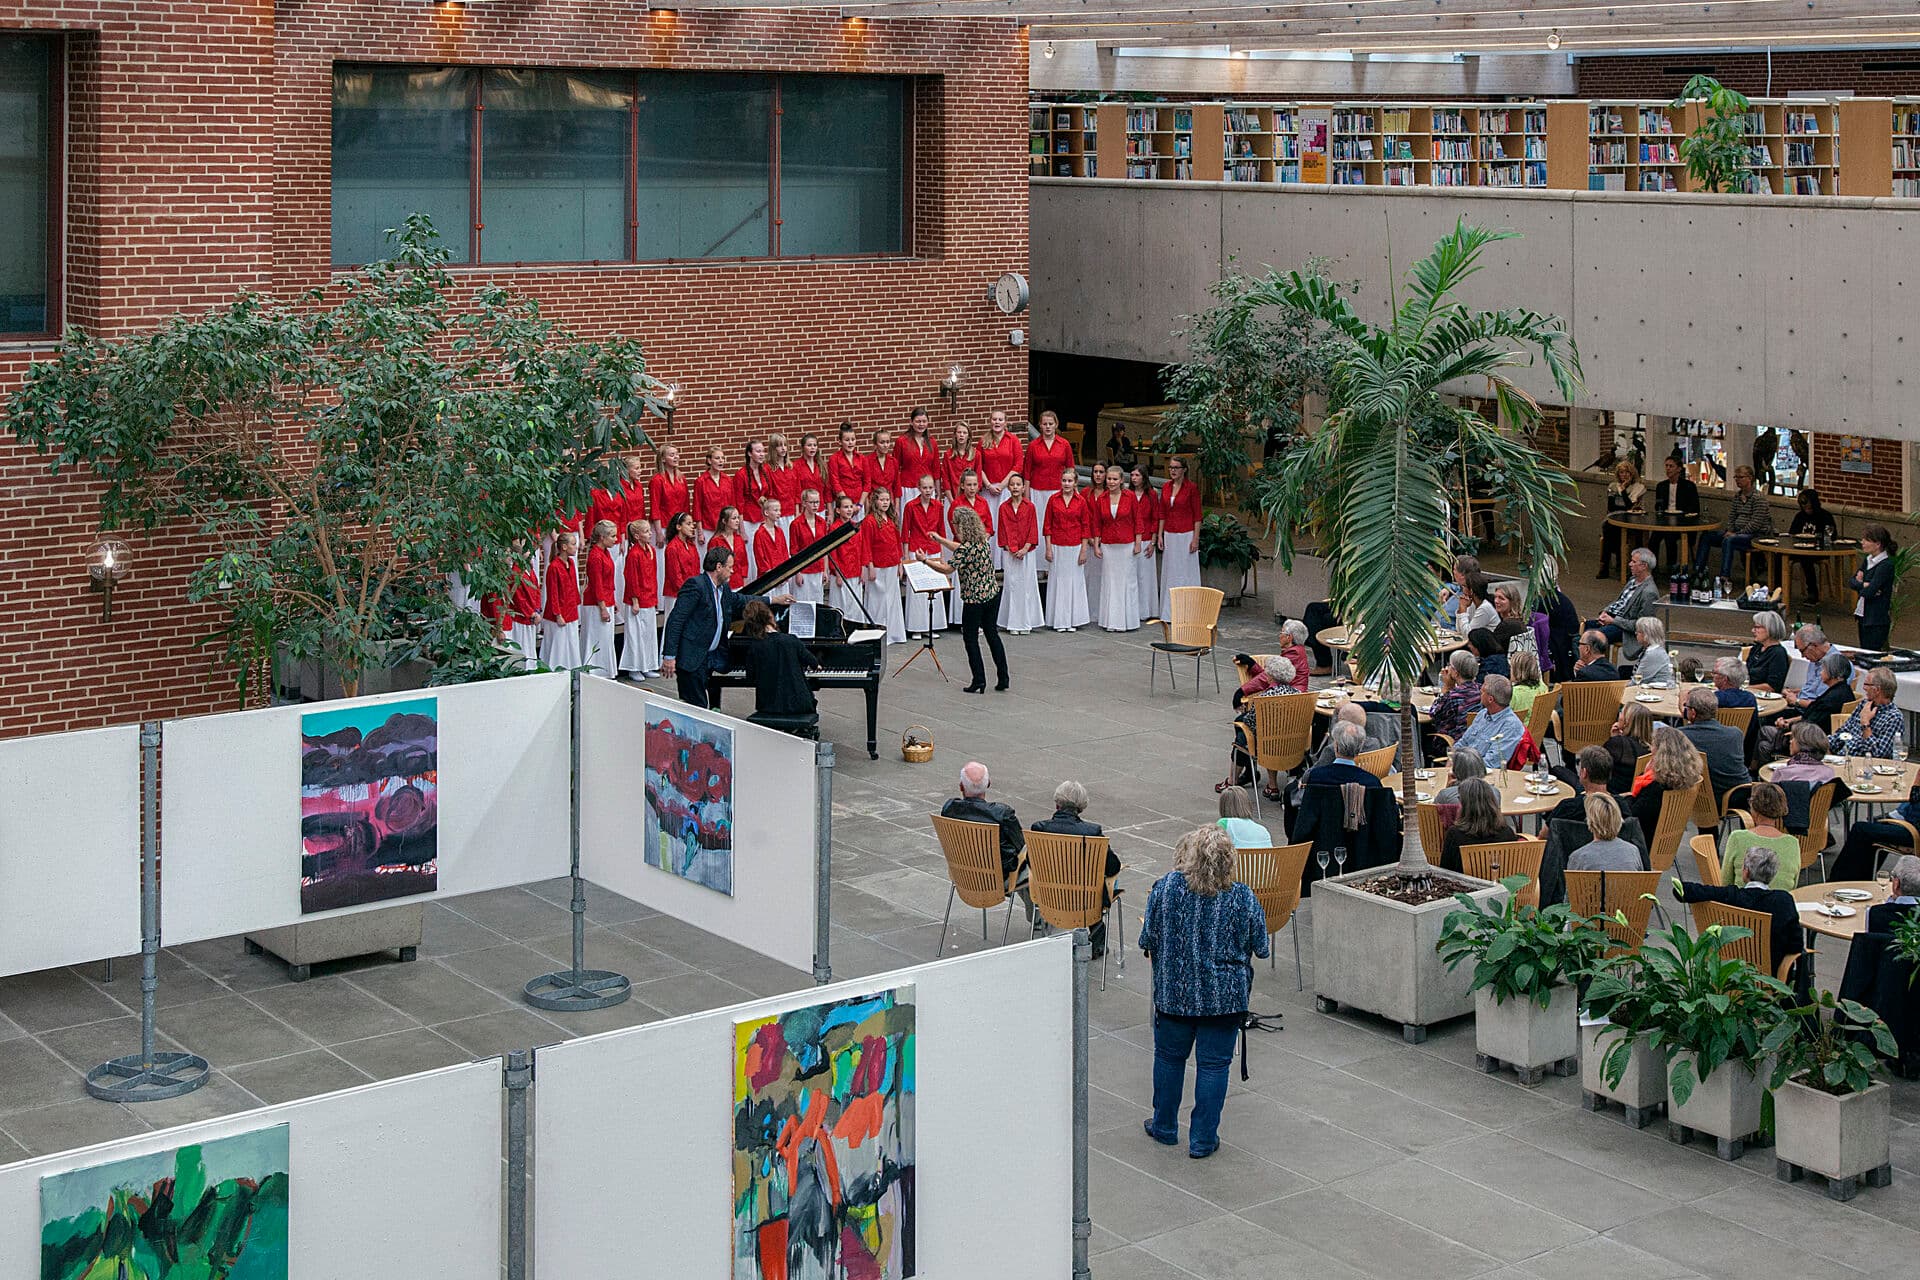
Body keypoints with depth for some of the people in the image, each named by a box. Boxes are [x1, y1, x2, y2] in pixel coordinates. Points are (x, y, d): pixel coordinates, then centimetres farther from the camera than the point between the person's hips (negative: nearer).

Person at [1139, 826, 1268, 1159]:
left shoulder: (1165, 887, -13)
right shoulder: (1243, 898, -13)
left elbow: (1148, 940, -7)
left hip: (1174, 991, 1)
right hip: (1225, 995, -1)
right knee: (1214, 1065, 9)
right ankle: (1203, 1140, 14)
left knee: (1169, 1057, 19)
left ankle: (1164, 1128, 32)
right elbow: (1260, 949, -5)